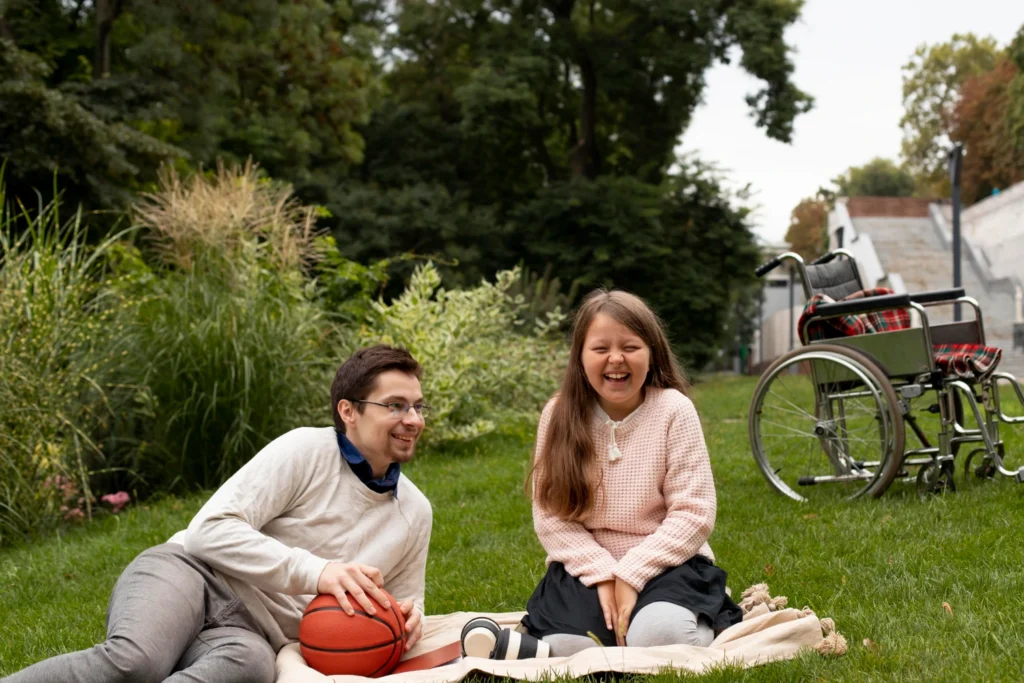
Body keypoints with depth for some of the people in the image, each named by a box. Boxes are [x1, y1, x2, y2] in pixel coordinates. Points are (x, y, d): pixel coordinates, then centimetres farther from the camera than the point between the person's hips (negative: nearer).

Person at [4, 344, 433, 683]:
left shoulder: (414, 512, 11)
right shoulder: (305, 450, -4)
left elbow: (401, 602, 24)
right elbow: (211, 531, -11)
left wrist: (408, 616, -3)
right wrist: (314, 571, -22)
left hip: (251, 631, 3)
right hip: (188, 570, -2)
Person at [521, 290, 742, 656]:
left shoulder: (673, 410, -8)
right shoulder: (559, 414, -2)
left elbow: (693, 513, -10)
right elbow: (549, 514, -4)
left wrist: (630, 575, -16)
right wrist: (603, 575, -15)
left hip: (664, 562, -1)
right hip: (586, 565, 1)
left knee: (659, 635, -31)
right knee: (566, 647, -26)